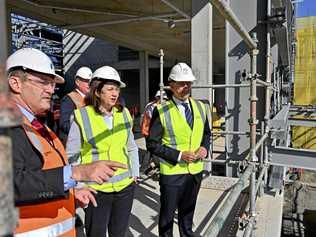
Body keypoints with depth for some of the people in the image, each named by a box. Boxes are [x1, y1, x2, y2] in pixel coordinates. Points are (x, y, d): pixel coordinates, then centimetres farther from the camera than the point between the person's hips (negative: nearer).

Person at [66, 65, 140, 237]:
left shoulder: (124, 114, 3)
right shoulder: (82, 117, -10)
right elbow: (71, 156, -5)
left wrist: (135, 174, 10)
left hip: (125, 187, 4)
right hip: (96, 190, -4)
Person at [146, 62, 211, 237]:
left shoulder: (200, 107, 3)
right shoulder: (161, 111, -13)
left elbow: (206, 132, 15)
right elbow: (152, 144, -13)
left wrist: (205, 147, -6)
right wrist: (178, 155, -20)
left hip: (195, 170, 5)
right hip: (172, 172, -4)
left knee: (188, 211, 23)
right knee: (167, 213, 13)